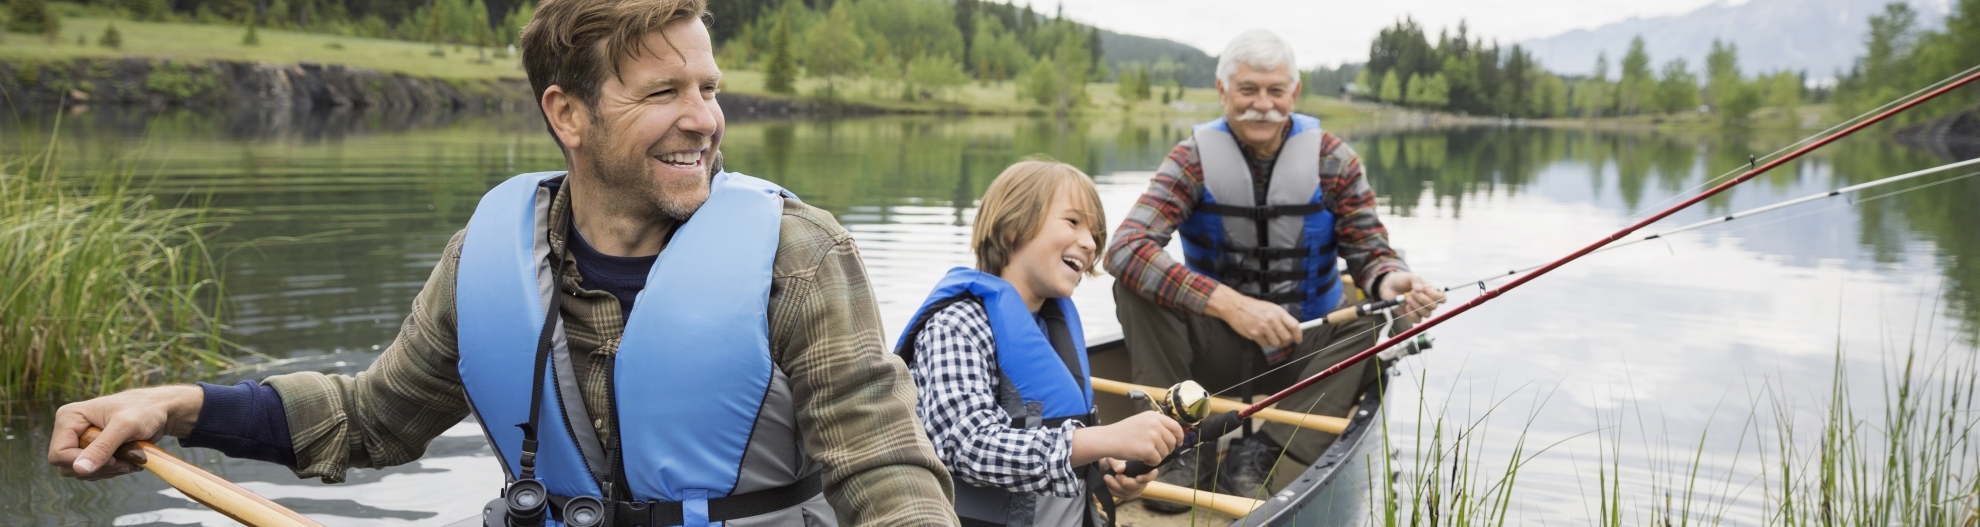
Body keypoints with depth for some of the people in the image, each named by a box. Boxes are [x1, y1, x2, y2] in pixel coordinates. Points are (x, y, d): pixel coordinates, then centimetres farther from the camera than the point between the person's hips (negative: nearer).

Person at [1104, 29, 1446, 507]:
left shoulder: (1332, 160, -5)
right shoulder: (1193, 160, -11)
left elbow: (1370, 252, -7)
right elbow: (1124, 248, -26)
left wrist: (1390, 281, -35)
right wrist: (1228, 304, -39)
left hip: (1305, 356, 2)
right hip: (1216, 353, -1)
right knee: (1136, 280, -23)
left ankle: (1262, 452, -26)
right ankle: (1182, 445, -21)